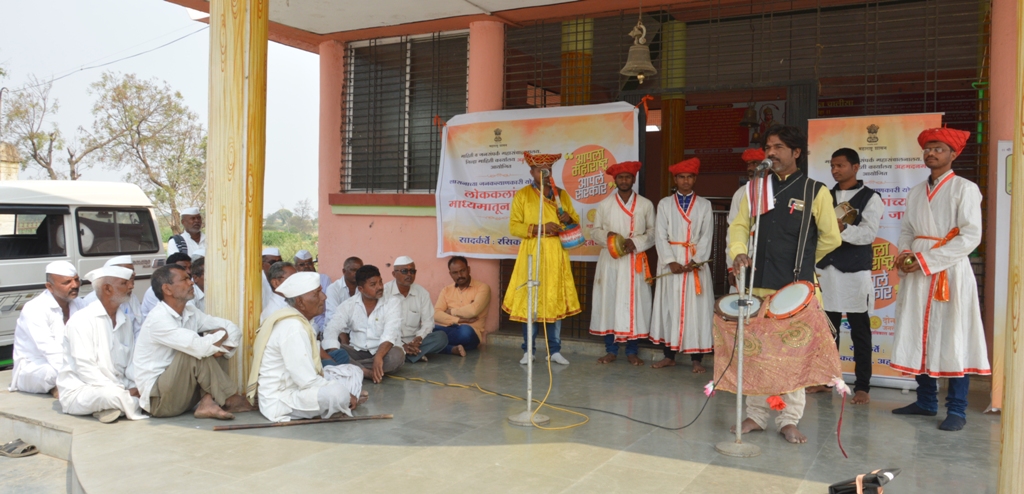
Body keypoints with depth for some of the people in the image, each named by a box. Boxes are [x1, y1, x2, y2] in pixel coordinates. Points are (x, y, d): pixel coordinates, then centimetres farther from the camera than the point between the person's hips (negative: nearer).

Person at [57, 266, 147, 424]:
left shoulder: (124, 321, 11)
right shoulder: (82, 320, -11)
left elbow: (131, 364, 6)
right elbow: (85, 369, -19)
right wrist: (125, 392, -25)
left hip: (117, 388, 7)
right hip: (79, 391, -7)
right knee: (112, 394, -37)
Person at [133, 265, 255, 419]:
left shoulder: (190, 313, 3)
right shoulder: (158, 319, -21)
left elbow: (233, 329, 3)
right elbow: (200, 347, -33)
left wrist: (222, 347, -18)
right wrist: (222, 334, -12)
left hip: (182, 394, 8)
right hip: (158, 400, -8)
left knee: (215, 349, -3)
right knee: (196, 352, -26)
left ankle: (208, 403, -16)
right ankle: (230, 400, -11)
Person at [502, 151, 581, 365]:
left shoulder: (562, 194, 13)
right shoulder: (522, 195, 2)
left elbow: (577, 221, 16)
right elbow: (514, 227, -4)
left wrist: (569, 219, -8)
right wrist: (539, 228, -16)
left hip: (556, 254, 3)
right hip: (532, 254, -3)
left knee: (556, 300, 4)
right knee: (529, 301, -2)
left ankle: (555, 350, 11)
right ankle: (528, 350, 8)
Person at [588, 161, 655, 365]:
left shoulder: (646, 205, 5)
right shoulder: (604, 204, 7)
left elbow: (653, 231, 3)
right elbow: (595, 231, 8)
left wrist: (636, 243, -13)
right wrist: (607, 236, -13)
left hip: (635, 262, -1)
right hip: (611, 261, 1)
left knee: (634, 303, 0)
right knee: (609, 301, 0)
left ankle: (632, 351, 11)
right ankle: (611, 350, 11)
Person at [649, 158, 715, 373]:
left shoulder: (704, 205, 7)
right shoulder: (665, 204, 6)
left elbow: (707, 236, 0)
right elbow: (660, 236, 0)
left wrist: (695, 261, -14)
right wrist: (671, 261, -13)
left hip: (696, 263, -1)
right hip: (671, 261, 1)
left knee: (696, 307, -1)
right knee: (669, 306, 4)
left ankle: (696, 358, 5)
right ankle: (669, 355, 12)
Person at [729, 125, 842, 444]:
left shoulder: (815, 191, 0)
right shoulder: (755, 189, 11)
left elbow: (831, 238, 4)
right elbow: (739, 226, 10)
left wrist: (801, 261, 11)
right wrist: (739, 253, -8)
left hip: (796, 287, -3)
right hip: (758, 284, 3)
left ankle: (789, 420, 13)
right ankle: (756, 415, 19)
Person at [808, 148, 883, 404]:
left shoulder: (870, 198, 0)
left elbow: (868, 233, -11)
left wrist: (843, 228, -27)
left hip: (855, 272, -4)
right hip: (826, 270, 4)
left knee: (860, 331, 2)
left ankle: (862, 387, 9)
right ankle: (825, 380, 19)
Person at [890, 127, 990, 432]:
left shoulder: (965, 189, -3)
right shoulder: (915, 193, 14)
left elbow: (971, 236, -11)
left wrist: (927, 260, -16)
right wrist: (905, 254, -6)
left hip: (951, 272, -5)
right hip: (917, 274, 6)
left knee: (953, 339, -3)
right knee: (920, 337, 8)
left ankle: (956, 410, 5)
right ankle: (926, 402, 19)